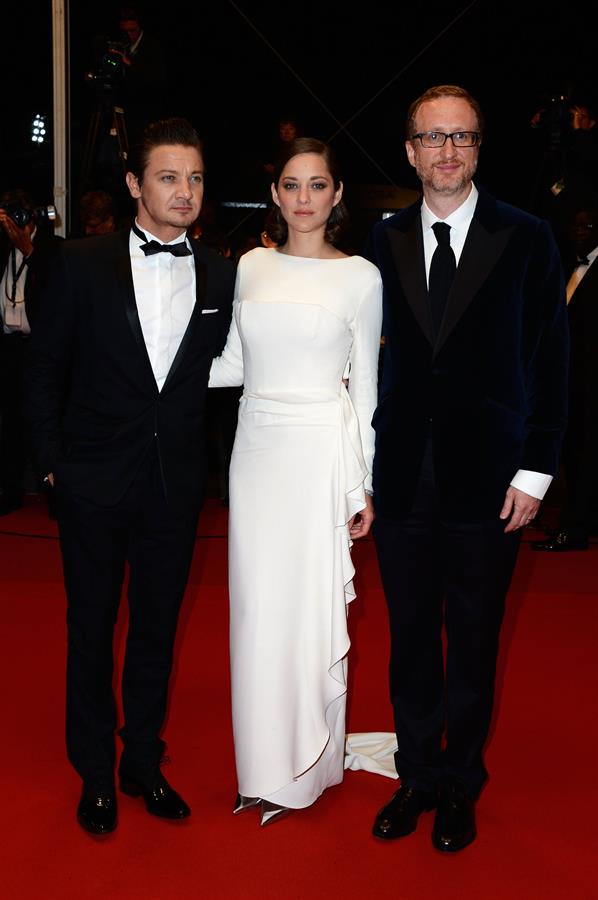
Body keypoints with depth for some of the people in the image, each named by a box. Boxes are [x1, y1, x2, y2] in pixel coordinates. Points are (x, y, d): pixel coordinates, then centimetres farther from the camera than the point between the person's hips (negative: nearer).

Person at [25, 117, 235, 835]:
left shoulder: (220, 274, 2)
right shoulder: (84, 263, -5)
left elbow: (220, 371, 8)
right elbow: (46, 367, -1)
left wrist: (193, 451, 1)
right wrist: (52, 459, -3)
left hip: (175, 482, 2)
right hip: (94, 480, -2)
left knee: (157, 629, 14)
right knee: (92, 627, 11)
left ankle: (143, 763, 32)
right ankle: (95, 773, 28)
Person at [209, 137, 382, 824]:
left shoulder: (360, 277, -3)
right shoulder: (251, 267, 8)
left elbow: (365, 387, -1)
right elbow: (235, 365, 13)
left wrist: (363, 486, -2)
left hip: (321, 457, -4)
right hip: (256, 449, 4)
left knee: (310, 608, 3)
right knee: (256, 605, 10)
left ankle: (303, 769, 23)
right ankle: (262, 765, 26)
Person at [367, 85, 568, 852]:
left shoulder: (526, 239, -2)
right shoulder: (385, 240, 6)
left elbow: (550, 364, -2)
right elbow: (379, 352, 5)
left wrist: (535, 470, -7)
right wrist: (365, 459, 0)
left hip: (485, 477, -2)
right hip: (403, 476, 2)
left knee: (473, 643, 10)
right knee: (410, 638, 12)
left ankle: (459, 787, 29)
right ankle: (417, 777, 31)